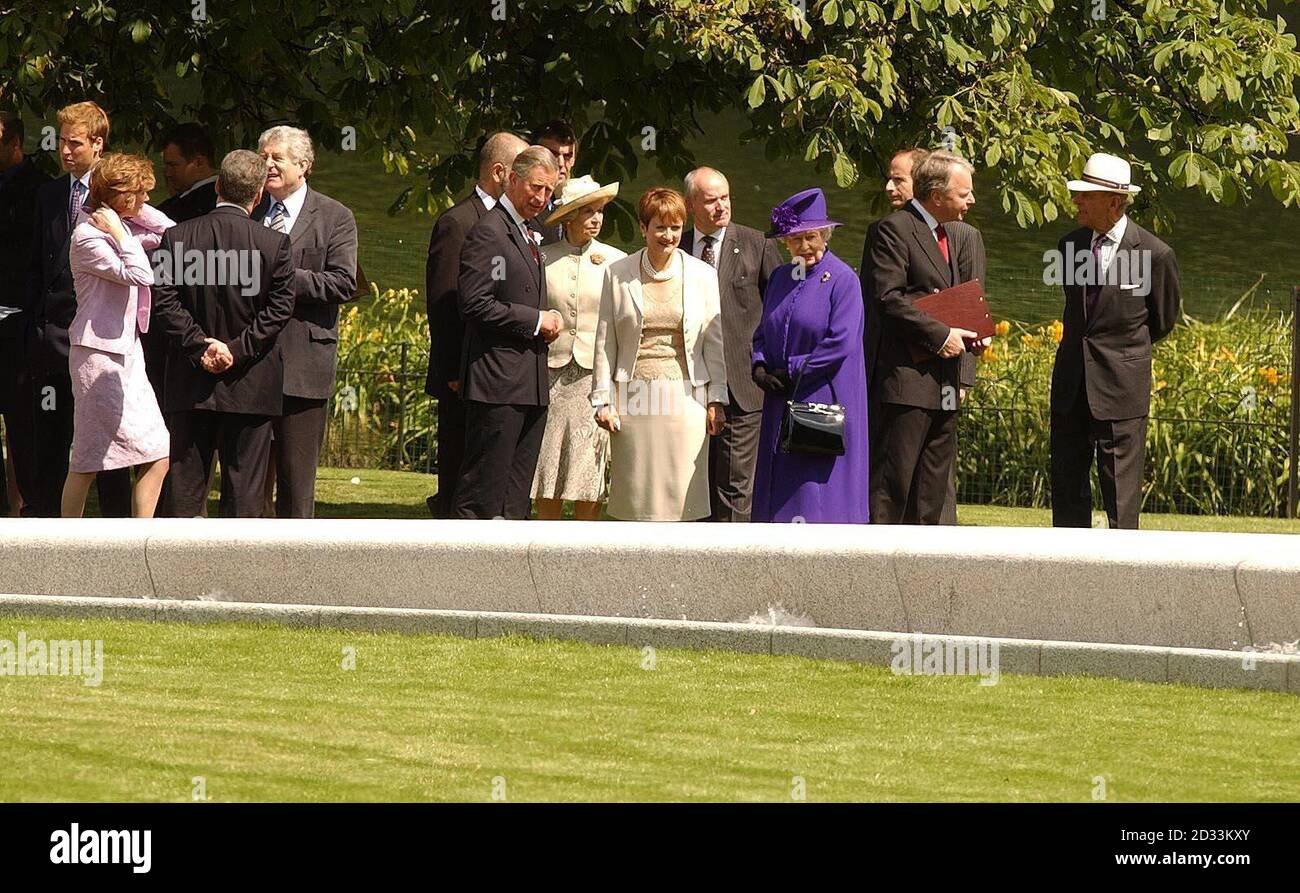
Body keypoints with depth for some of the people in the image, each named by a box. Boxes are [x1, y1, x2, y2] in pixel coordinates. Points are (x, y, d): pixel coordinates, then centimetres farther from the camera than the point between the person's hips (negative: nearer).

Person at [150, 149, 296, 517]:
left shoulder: (177, 237, -3)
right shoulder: (275, 244, -7)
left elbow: (163, 300, -7)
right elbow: (280, 308, -9)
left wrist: (199, 345, -7)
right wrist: (238, 349, -9)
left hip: (191, 380, 2)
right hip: (251, 385, -2)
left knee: (185, 476, 9)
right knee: (245, 478, 4)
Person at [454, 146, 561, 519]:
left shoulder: (531, 236, 20)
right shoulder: (488, 232, -9)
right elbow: (474, 304, -18)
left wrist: (547, 322, 9)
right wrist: (536, 320, -12)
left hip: (533, 385, 9)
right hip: (498, 382, -9)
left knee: (516, 492, 9)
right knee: (483, 490, -9)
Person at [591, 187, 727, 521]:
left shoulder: (703, 275, 6)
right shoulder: (618, 274, 4)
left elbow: (714, 341, 7)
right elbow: (605, 342, 6)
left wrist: (716, 399, 3)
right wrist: (603, 399, 1)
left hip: (685, 393, 0)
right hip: (634, 395, 0)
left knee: (682, 491, -3)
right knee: (636, 491, -1)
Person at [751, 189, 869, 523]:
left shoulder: (842, 280, -7)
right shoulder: (780, 279, 13)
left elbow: (840, 343, -15)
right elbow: (763, 334, 17)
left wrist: (791, 372, -12)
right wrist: (760, 368, -4)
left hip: (826, 401, -7)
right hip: (783, 403, 7)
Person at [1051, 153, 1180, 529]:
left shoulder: (1154, 255, -9)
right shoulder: (1071, 245, 6)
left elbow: (1163, 319, 6)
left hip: (1121, 389, -5)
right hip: (1071, 385, 5)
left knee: (1121, 494, -2)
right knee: (1067, 485, 8)